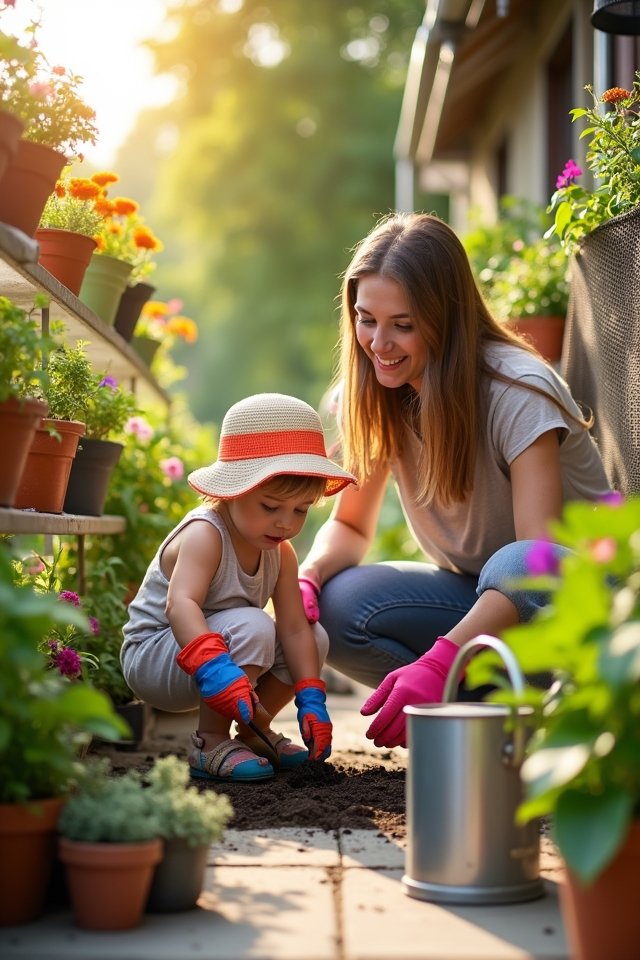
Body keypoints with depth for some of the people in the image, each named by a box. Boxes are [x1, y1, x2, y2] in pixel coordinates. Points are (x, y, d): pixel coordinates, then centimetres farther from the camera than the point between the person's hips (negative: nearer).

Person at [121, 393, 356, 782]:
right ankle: (210, 743, -22)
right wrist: (215, 667, -58)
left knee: (314, 638, -2)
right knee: (252, 626, -32)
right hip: (153, 655, -8)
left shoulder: (281, 553, -3)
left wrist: (311, 699, -19)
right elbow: (180, 604, -43)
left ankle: (253, 732, 10)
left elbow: (293, 628, -8)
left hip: (223, 643, 8)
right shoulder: (204, 535, -27)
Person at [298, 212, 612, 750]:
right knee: (338, 608, -23)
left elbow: (541, 554, -31)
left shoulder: (518, 391, -22)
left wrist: (440, 662, -44)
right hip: (477, 596, 5)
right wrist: (305, 579, -21)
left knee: (514, 567, -40)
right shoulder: (375, 396, -4)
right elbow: (351, 525, 3)